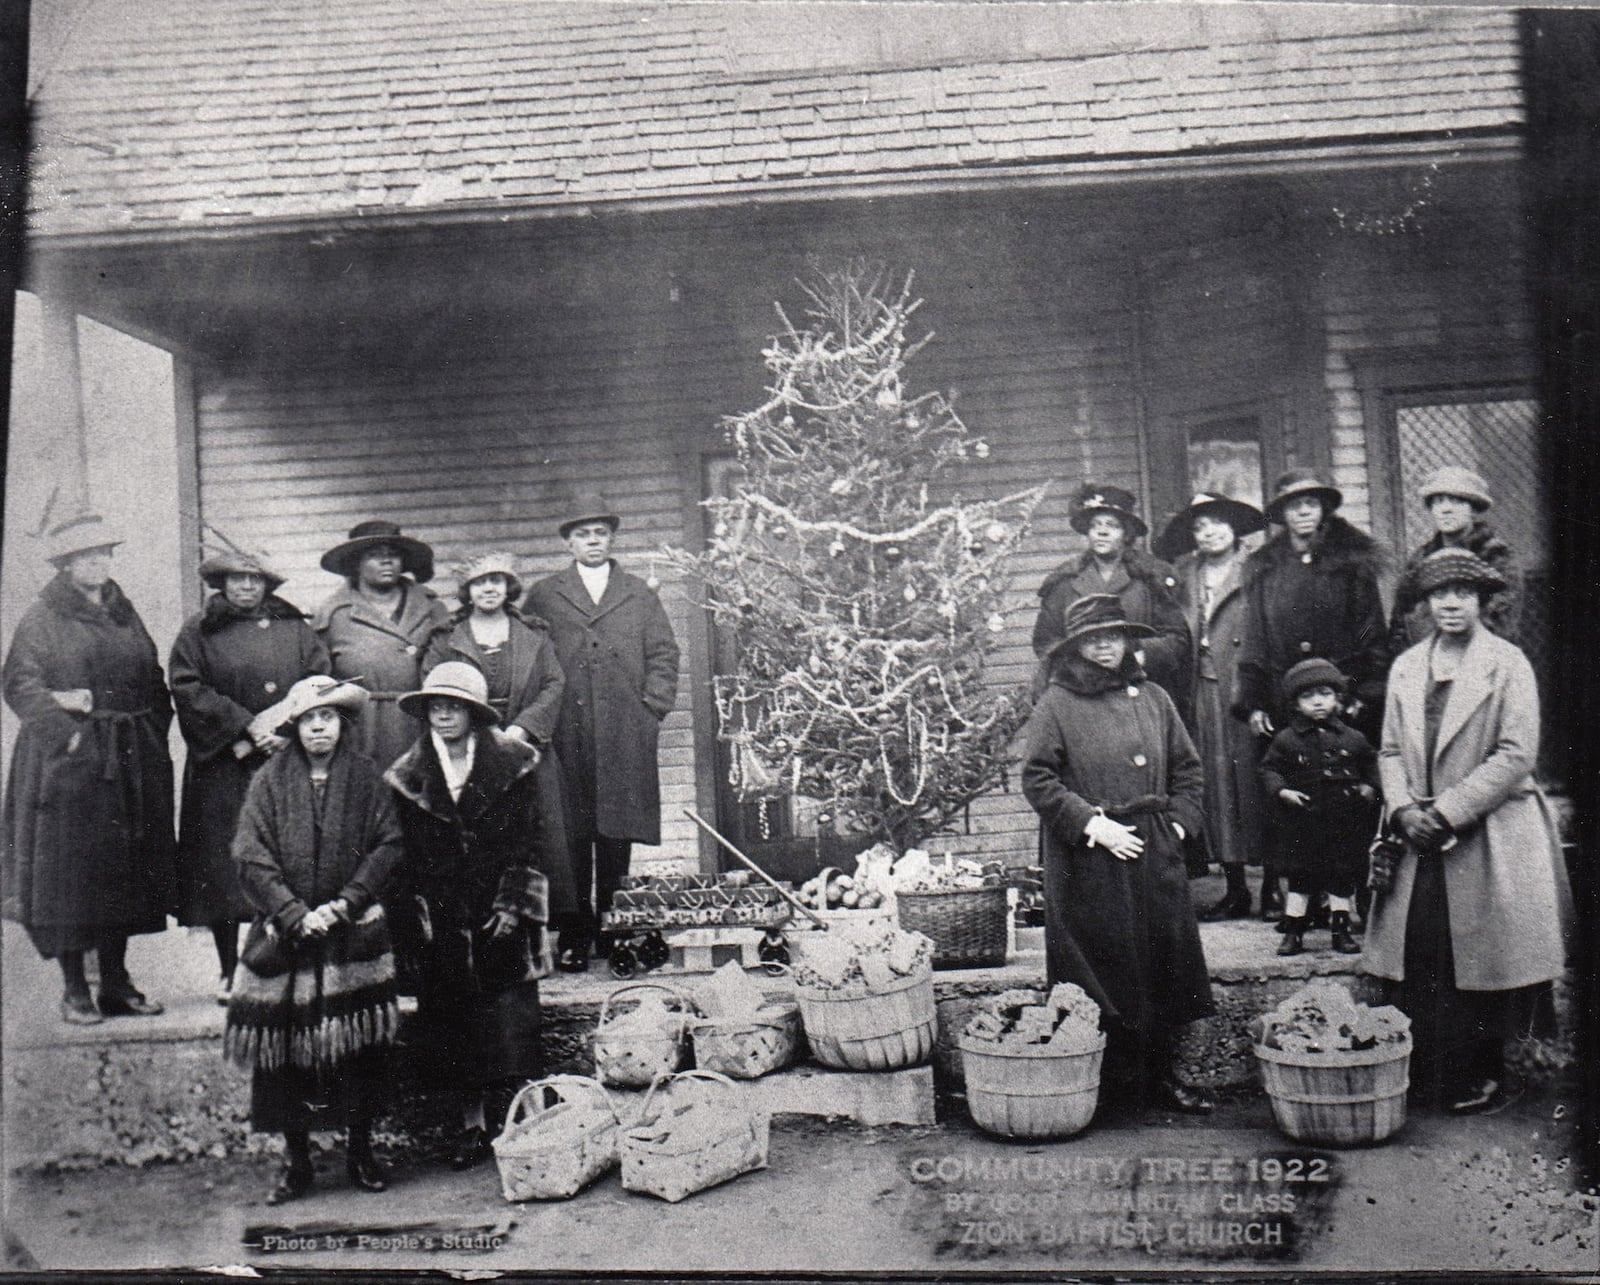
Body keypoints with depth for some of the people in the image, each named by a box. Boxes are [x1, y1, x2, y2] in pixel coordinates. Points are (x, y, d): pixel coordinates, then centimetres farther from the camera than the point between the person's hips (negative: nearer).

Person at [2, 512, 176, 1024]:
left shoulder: (125, 615, 15)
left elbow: (153, 683, 17)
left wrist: (151, 733, 3)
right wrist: (69, 732, -17)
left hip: (131, 763, 5)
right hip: (67, 762, -5)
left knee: (125, 867, 6)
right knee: (70, 870, -3)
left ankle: (116, 981, 15)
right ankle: (75, 989, 6)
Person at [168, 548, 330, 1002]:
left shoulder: (294, 628, 12)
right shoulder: (199, 632, 8)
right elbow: (188, 690, -2)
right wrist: (247, 725, -11)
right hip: (222, 769, -1)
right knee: (223, 866, -1)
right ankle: (230, 973, 9)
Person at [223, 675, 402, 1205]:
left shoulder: (365, 776, 5)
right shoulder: (270, 780, 3)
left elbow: (388, 845, 0)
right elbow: (250, 858, -3)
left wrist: (345, 903, -11)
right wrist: (295, 915, -12)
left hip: (354, 934, 0)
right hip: (284, 936, 0)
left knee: (360, 1047, 3)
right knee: (284, 1047, 2)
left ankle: (360, 1151, 19)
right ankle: (296, 1160, 16)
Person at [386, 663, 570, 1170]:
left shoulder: (513, 763, -2)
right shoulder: (409, 776, 5)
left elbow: (528, 841, -2)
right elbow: (407, 855, 7)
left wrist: (514, 904, -9)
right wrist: (417, 913, -1)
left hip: (501, 917, -2)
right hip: (443, 923, 2)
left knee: (509, 1027, -4)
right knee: (452, 1023, 5)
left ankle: (509, 1123, 7)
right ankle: (471, 1124, 17)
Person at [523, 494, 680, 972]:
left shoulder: (640, 595, 17)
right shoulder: (543, 596, 12)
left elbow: (663, 655, 13)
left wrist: (652, 709, 1)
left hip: (626, 736, 1)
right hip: (566, 733, -1)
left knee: (619, 835, 2)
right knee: (570, 836, -2)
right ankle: (574, 936, 4)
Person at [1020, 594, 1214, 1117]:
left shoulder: (1154, 699, 11)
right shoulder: (1056, 705, -2)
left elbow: (1187, 769, 16)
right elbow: (1037, 778, -7)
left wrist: (1178, 822, 3)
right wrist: (1092, 823, -13)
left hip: (1156, 854, 4)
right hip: (1088, 857, -4)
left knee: (1163, 961, 8)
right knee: (1105, 969, 0)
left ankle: (1160, 1073, 21)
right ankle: (1117, 1083, 11)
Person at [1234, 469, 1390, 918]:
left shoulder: (1352, 562, 7)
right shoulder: (1262, 567, 12)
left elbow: (1373, 635, 5)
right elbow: (1253, 641, 11)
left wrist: (1365, 696, -4)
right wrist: (1252, 703, 3)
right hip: (1280, 704, 1)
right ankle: (1278, 894, 8)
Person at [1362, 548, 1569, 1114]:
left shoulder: (1508, 664, -4)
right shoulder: (1406, 667, 12)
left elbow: (1517, 755, -10)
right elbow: (1390, 750, 13)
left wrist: (1449, 811, -14)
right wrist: (1404, 808, -5)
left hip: (1489, 841, -4)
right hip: (1420, 838, 4)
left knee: (1479, 959, 1)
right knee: (1416, 958, 4)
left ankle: (1482, 1077, 16)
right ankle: (1426, 1073, 16)